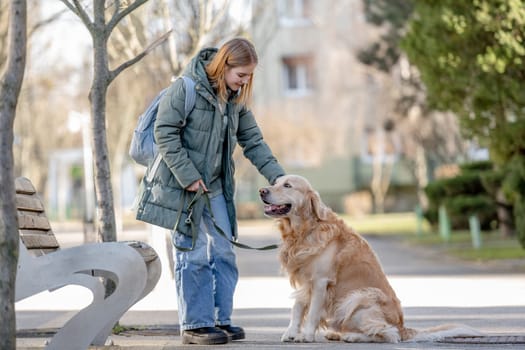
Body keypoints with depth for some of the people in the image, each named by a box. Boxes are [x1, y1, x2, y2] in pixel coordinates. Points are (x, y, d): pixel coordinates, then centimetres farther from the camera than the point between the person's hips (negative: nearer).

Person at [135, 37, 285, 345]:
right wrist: (188, 176, -19)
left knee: (224, 253, 7)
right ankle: (194, 325, 3)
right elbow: (165, 134, -17)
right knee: (194, 256, -5)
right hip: (181, 186, -7)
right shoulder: (186, 88, -16)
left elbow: (253, 141, 11)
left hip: (215, 187, 7)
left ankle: (220, 320, 16)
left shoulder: (236, 98, 6)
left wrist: (277, 175, 1)